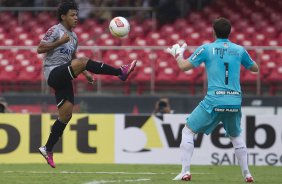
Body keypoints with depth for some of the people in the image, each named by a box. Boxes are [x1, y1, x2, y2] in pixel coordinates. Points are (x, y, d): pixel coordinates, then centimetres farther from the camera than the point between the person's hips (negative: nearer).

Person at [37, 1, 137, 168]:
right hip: (53, 72, -9)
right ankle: (121, 72, -31)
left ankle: (48, 149, 9)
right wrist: (60, 41, -18)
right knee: (83, 61, -29)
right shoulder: (55, 30, -4)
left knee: (66, 114, 2)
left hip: (63, 78, 9)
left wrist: (85, 73, 20)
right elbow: (40, 49, -12)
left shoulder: (74, 36, 21)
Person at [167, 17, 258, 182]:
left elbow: (184, 66, 3)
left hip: (214, 101, -3)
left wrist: (178, 54, 24)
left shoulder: (207, 49, -1)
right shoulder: (239, 50, 8)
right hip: (235, 102, 4)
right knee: (236, 136, 27)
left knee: (188, 131, 10)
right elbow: (255, 68, 23)